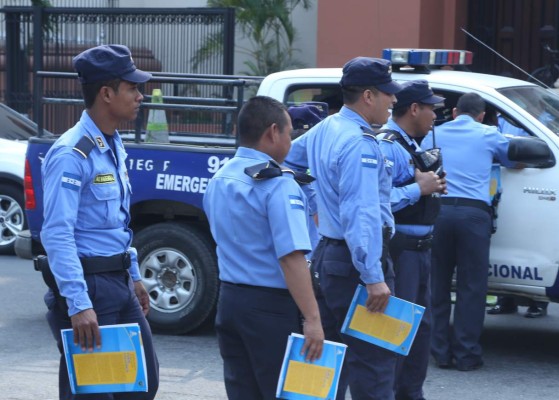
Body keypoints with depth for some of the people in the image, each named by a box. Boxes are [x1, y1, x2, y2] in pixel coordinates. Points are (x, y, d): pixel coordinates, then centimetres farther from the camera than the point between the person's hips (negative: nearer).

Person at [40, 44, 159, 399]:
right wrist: (79, 304, -29)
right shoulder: (72, 155, -19)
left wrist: (134, 276, 22)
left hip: (119, 283, 9)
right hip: (89, 284, -9)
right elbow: (57, 234, -24)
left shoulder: (114, 147, 11)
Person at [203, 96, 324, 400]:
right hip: (270, 306, -8)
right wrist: (312, 318, -25)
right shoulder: (278, 185, -16)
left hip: (229, 299, 8)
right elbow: (291, 257, -24)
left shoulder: (218, 180, 10)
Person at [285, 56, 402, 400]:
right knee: (374, 361, -9)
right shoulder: (359, 144, -19)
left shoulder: (325, 129, 12)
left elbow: (289, 157, 29)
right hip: (356, 259, -10)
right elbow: (362, 215, -26)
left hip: (330, 253, 10)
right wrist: (373, 277, -30)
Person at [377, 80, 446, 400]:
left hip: (420, 249, 10)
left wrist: (434, 186, 5)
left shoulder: (413, 146, 16)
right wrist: (419, 188, -20)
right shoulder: (386, 146, -16)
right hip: (399, 249, -10)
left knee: (422, 325, 17)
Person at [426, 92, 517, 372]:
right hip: (474, 212, -2)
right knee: (471, 287, 2)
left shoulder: (433, 135, 16)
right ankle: (467, 355, 3)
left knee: (437, 285, 10)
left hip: (438, 210, 2)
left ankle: (441, 352, 12)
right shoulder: (488, 135, 10)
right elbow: (513, 160, 25)